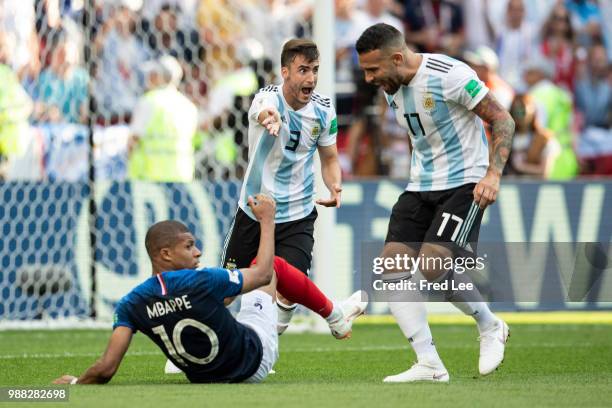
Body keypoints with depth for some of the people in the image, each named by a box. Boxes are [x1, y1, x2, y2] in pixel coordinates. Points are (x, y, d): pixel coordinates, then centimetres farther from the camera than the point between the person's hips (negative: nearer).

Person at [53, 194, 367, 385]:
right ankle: (336, 316, 35)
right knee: (275, 266, 14)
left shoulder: (132, 305, -19)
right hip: (255, 361, -4)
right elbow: (263, 273, -11)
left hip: (204, 378, 4)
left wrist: (76, 382, -4)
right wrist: (267, 220, 1)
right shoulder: (202, 281, -28)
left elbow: (105, 369, -23)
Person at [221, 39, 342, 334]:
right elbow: (265, 111, -48)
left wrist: (335, 187, -14)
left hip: (298, 216, 1)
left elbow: (329, 158, 8)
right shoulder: (268, 97, -21)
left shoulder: (324, 110, -7)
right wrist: (270, 117, -73)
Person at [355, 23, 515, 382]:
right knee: (392, 266, -9)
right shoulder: (392, 90, 7)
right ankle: (430, 365, -7)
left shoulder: (448, 75, -18)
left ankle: (491, 328, 4)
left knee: (433, 265, -23)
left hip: (464, 183, -8)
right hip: (421, 187, 8)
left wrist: (493, 174, -23)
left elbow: (503, 121, -14)